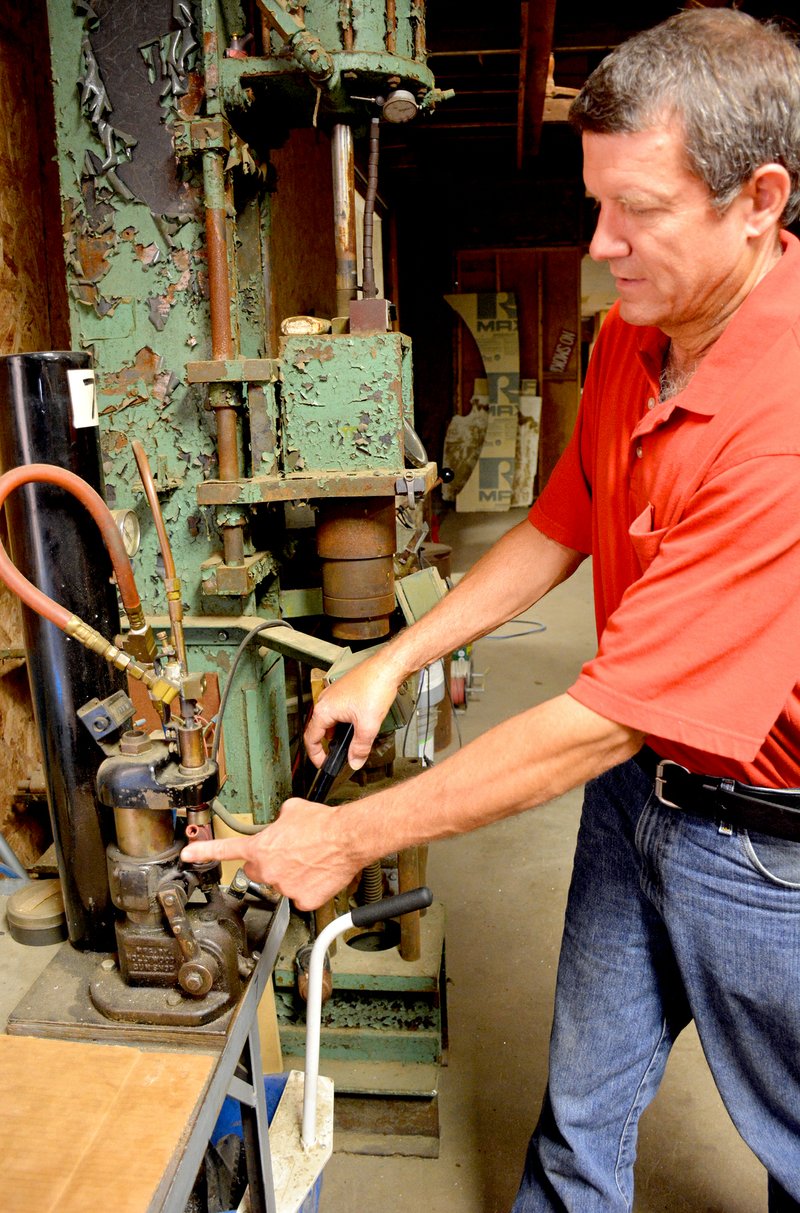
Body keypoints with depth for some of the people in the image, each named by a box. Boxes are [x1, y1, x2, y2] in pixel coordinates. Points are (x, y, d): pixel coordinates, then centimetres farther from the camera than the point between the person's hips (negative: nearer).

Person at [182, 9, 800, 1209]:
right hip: (641, 780, 6)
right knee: (580, 1109, 23)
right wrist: (393, 659, -1)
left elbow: (607, 719, -32)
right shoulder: (630, 339, -4)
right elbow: (562, 528, 7)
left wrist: (353, 837, -22)